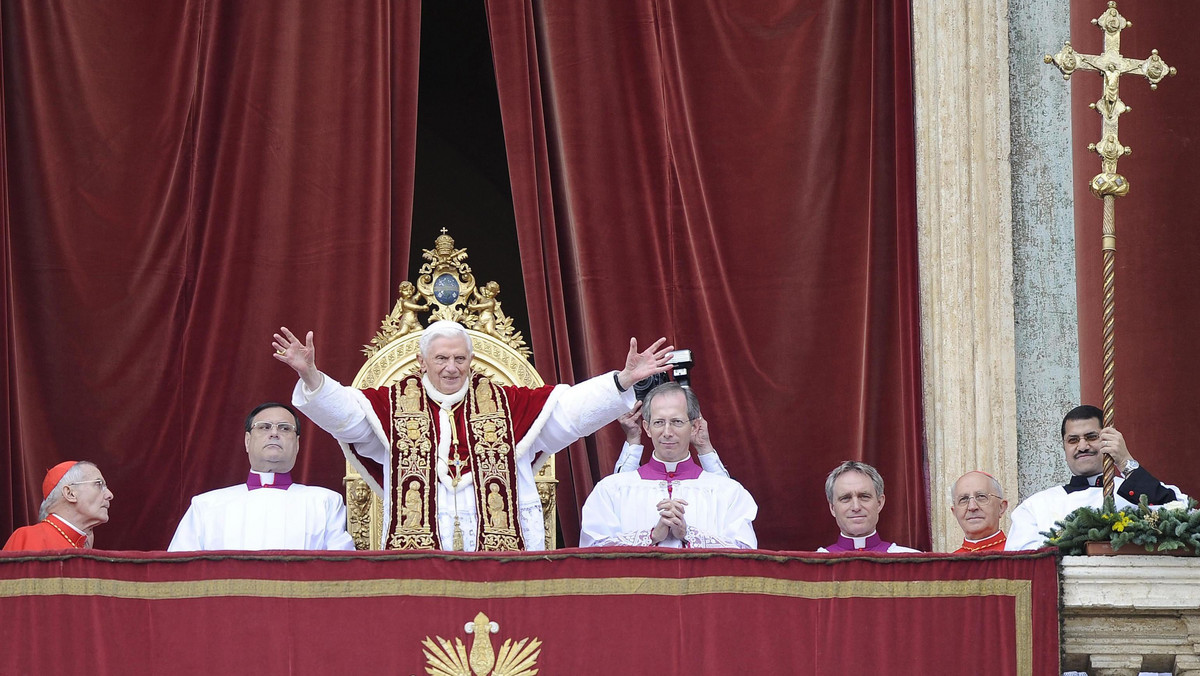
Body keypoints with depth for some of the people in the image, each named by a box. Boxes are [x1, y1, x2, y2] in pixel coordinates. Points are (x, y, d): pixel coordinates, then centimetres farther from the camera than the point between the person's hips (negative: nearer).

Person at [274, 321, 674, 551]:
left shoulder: (503, 404, 13)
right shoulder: (395, 405, 11)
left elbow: (570, 408, 9)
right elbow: (343, 410, -1)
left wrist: (624, 380, -3)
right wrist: (311, 377, -20)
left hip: (495, 552, 1)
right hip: (416, 554, -1)